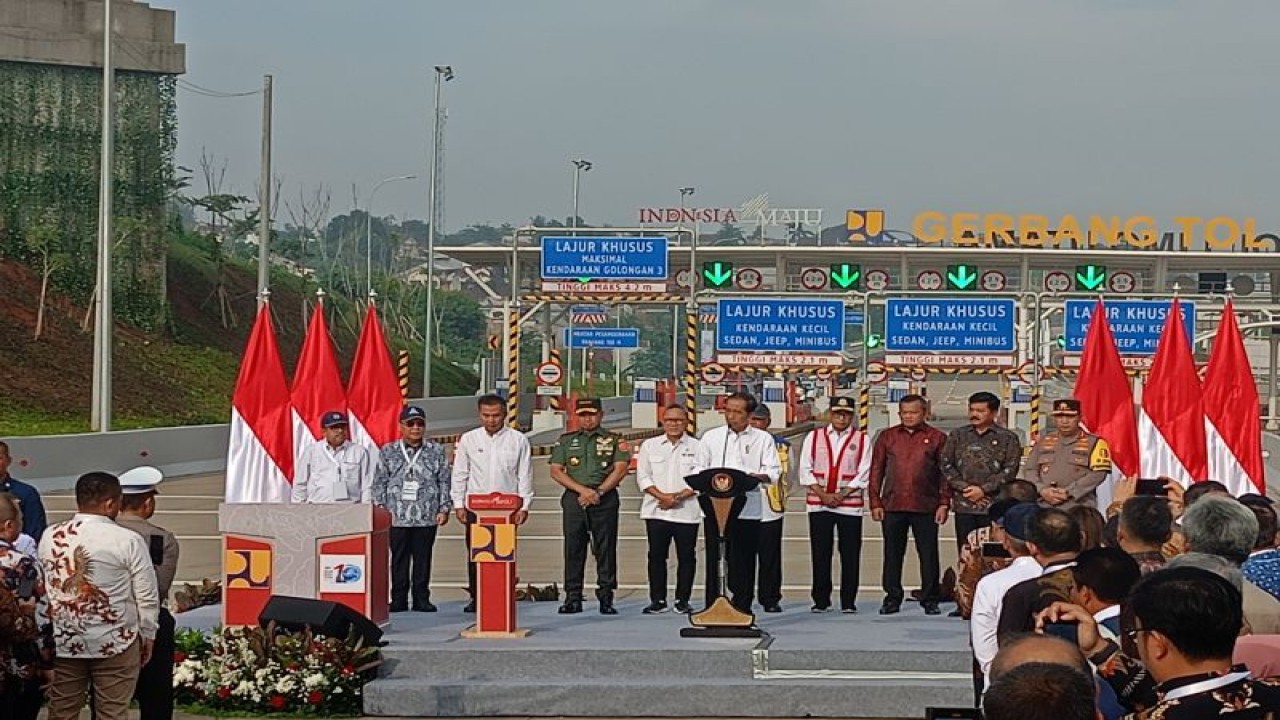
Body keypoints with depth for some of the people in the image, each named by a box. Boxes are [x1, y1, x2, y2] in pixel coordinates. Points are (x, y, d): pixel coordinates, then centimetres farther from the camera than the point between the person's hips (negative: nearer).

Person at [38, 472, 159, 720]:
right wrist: (148, 635, 6)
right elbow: (147, 596, -7)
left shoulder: (50, 536, 1)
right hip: (114, 643, -4)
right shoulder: (127, 540, -11)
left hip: (62, 643, 4)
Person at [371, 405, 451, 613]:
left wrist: (444, 509, 1)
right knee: (399, 559, 2)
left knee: (423, 559, 3)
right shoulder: (388, 451, 7)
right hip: (397, 517, 0)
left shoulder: (436, 452, 8)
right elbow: (379, 483, 7)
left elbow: (444, 482, 8)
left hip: (427, 517, 0)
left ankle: (421, 599, 10)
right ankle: (399, 599, 8)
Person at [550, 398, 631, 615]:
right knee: (573, 548, 0)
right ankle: (573, 598, 3)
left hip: (605, 499, -1)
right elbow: (556, 471, 5)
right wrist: (582, 490, -8)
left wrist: (598, 492, -11)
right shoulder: (566, 440, 14)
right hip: (574, 499, 2)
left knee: (606, 548, -3)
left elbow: (620, 469, -1)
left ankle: (606, 597, 0)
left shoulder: (614, 440, 10)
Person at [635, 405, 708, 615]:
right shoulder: (649, 446, 10)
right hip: (656, 510, 1)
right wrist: (662, 496, -11)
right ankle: (658, 600, 8)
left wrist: (678, 496, -13)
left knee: (686, 556, 2)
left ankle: (682, 600, 9)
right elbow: (643, 477, 4)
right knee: (656, 556, 2)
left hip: (687, 511, -1)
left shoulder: (698, 447, 5)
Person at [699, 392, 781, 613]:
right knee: (714, 560, 1)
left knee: (744, 563, 1)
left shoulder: (763, 439, 9)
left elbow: (774, 472, 1)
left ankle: (742, 610, 8)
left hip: (747, 510, -1)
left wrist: (757, 476, -20)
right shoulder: (711, 437, 13)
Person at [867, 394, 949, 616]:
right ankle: (892, 598, 14)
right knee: (892, 554, 6)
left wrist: (944, 504, -4)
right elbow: (876, 471, 10)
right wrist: (875, 503, 3)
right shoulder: (887, 437, 11)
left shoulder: (937, 438, 5)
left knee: (928, 554, 1)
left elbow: (945, 473, 4)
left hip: (925, 507, -2)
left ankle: (930, 599, 10)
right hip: (892, 506, 2)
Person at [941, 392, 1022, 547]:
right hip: (963, 506, 3)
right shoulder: (957, 435, 13)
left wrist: (983, 489, -11)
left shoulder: (1008, 439, 5)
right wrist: (964, 487, -7)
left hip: (994, 506, -3)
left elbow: (1010, 470, -4)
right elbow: (946, 465, 7)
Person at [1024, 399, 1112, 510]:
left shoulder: (1094, 442, 6)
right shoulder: (1043, 442, 18)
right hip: (1044, 508, 3)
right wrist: (1043, 490, -7)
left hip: (1078, 509, -3)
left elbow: (1098, 474, -5)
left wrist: (1069, 492, -13)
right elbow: (1030, 471, 14)